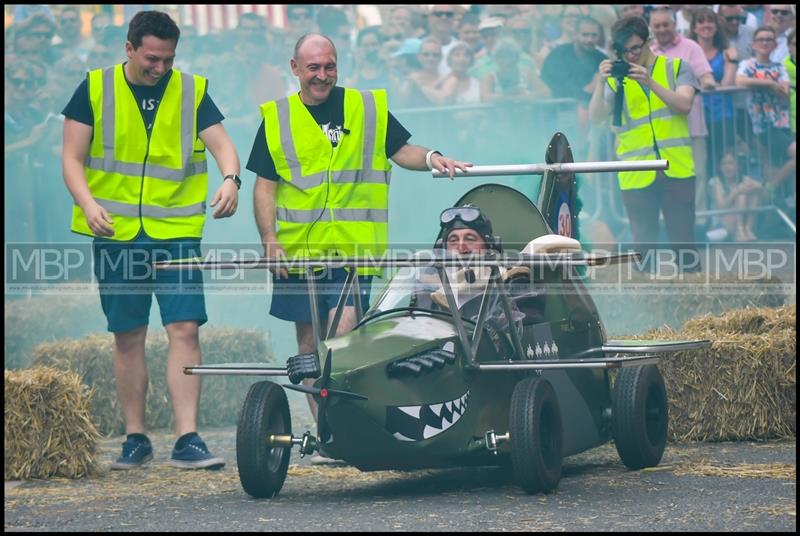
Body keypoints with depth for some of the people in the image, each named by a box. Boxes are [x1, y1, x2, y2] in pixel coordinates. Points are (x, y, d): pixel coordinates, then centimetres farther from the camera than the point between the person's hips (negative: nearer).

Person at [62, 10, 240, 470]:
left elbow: (221, 143, -4)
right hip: (116, 232, 0)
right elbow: (73, 158, 1)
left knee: (185, 329, -10)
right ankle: (136, 438, 15)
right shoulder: (96, 90, 2)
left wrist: (230, 178, -27)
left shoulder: (193, 92, 4)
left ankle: (187, 439, -11)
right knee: (128, 337, 6)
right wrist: (88, 204, -17)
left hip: (178, 231, 0)